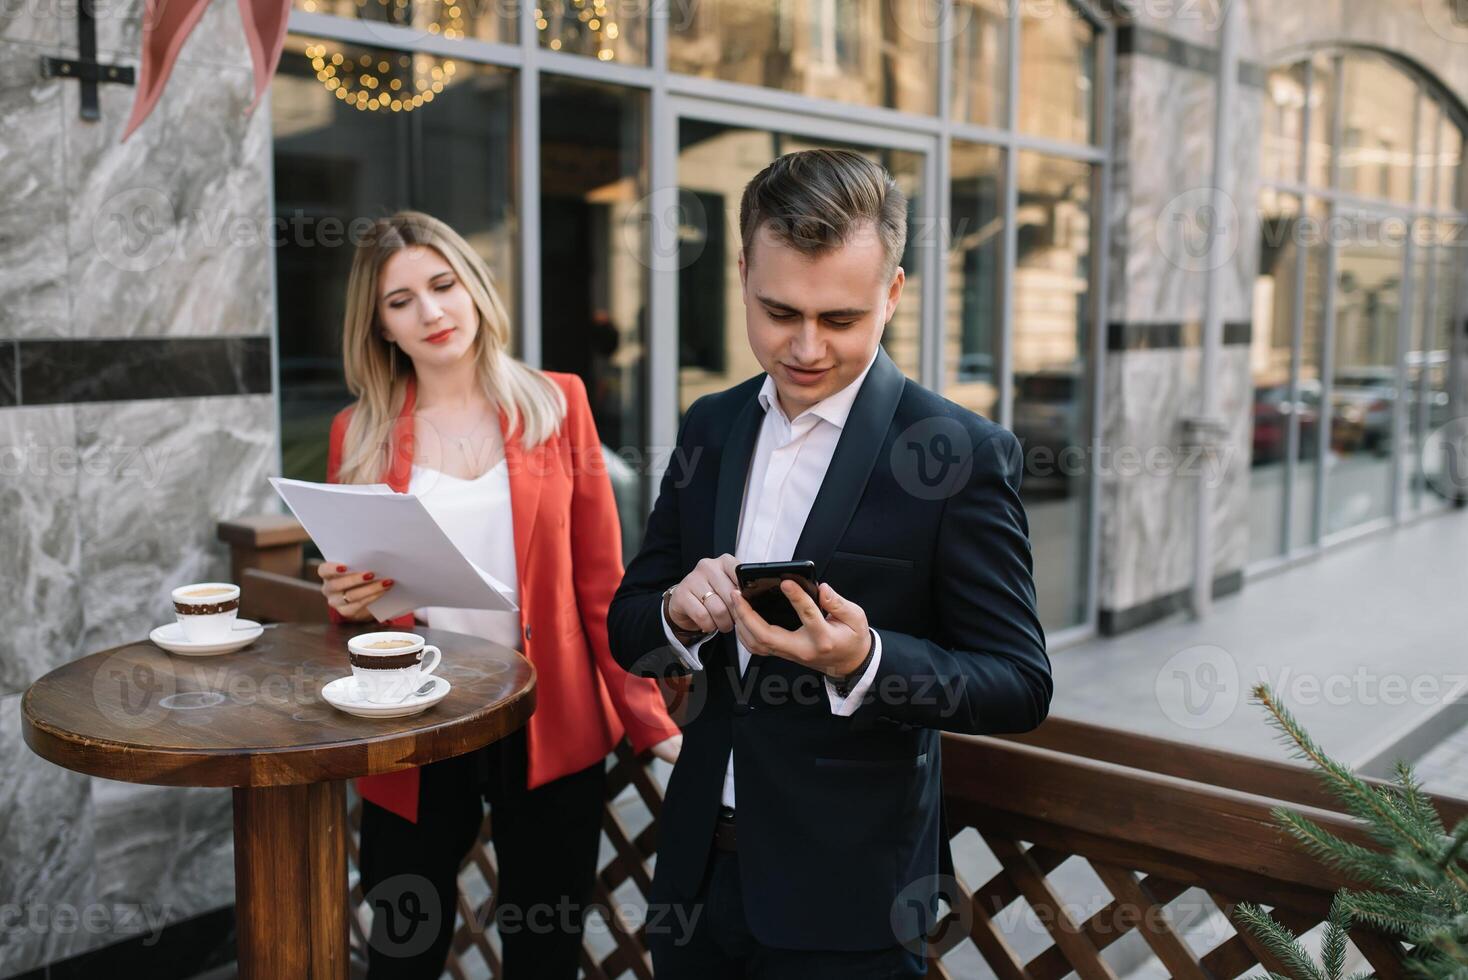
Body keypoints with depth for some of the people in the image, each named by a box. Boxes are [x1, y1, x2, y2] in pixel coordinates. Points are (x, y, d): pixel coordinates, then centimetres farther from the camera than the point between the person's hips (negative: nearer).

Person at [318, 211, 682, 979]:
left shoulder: (557, 404, -1)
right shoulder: (359, 434, 2)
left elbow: (601, 582, -1)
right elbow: (349, 599, 12)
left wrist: (648, 721, -6)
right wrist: (348, 601, -11)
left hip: (550, 731, -1)